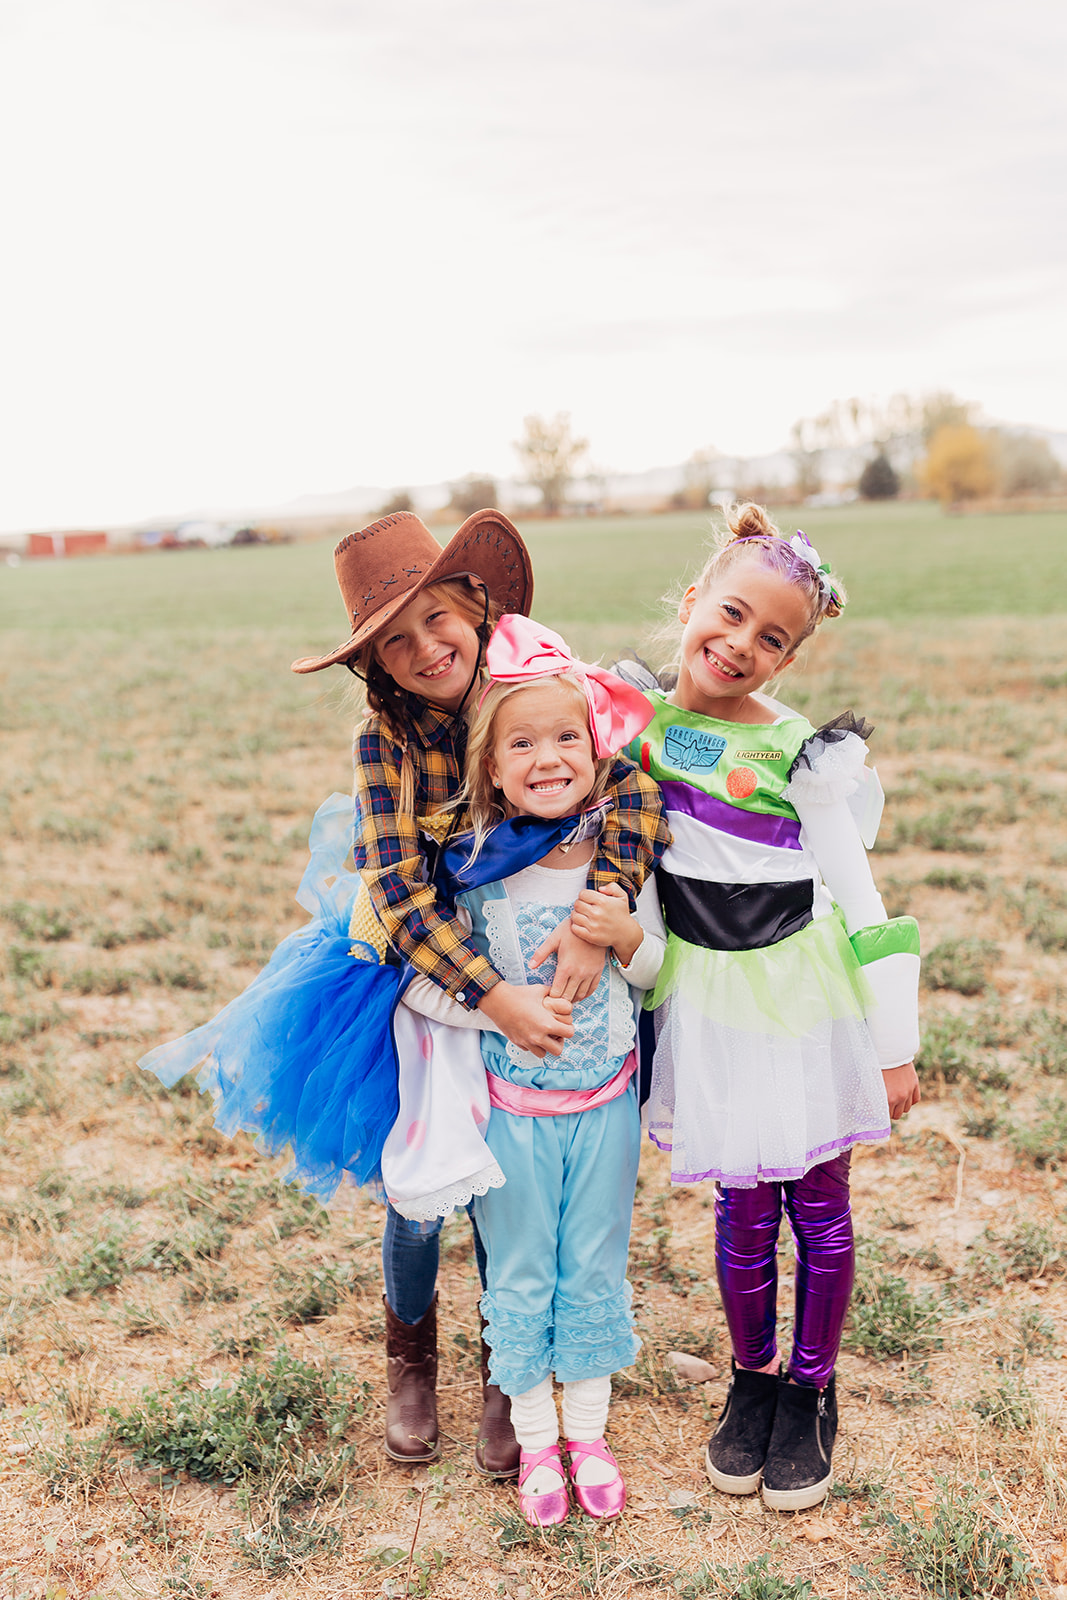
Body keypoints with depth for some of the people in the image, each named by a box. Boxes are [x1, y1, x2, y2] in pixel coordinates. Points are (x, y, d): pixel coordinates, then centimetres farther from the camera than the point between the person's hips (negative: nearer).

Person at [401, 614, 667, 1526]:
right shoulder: (475, 866, -14)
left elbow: (654, 972, 2)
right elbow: (414, 975, -10)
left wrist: (623, 933, -19)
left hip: (605, 1098, 2)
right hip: (512, 1101, -1)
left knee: (596, 1270, 16)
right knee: (519, 1275, 13)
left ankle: (589, 1433, 36)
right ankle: (535, 1442, 33)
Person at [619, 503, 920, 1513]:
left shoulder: (800, 755, -14)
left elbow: (862, 901, -9)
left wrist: (895, 1044, -8)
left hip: (806, 994, -2)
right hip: (706, 1001, 2)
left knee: (818, 1205, 11)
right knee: (743, 1211, 11)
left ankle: (810, 1395, 32)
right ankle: (752, 1381, 35)